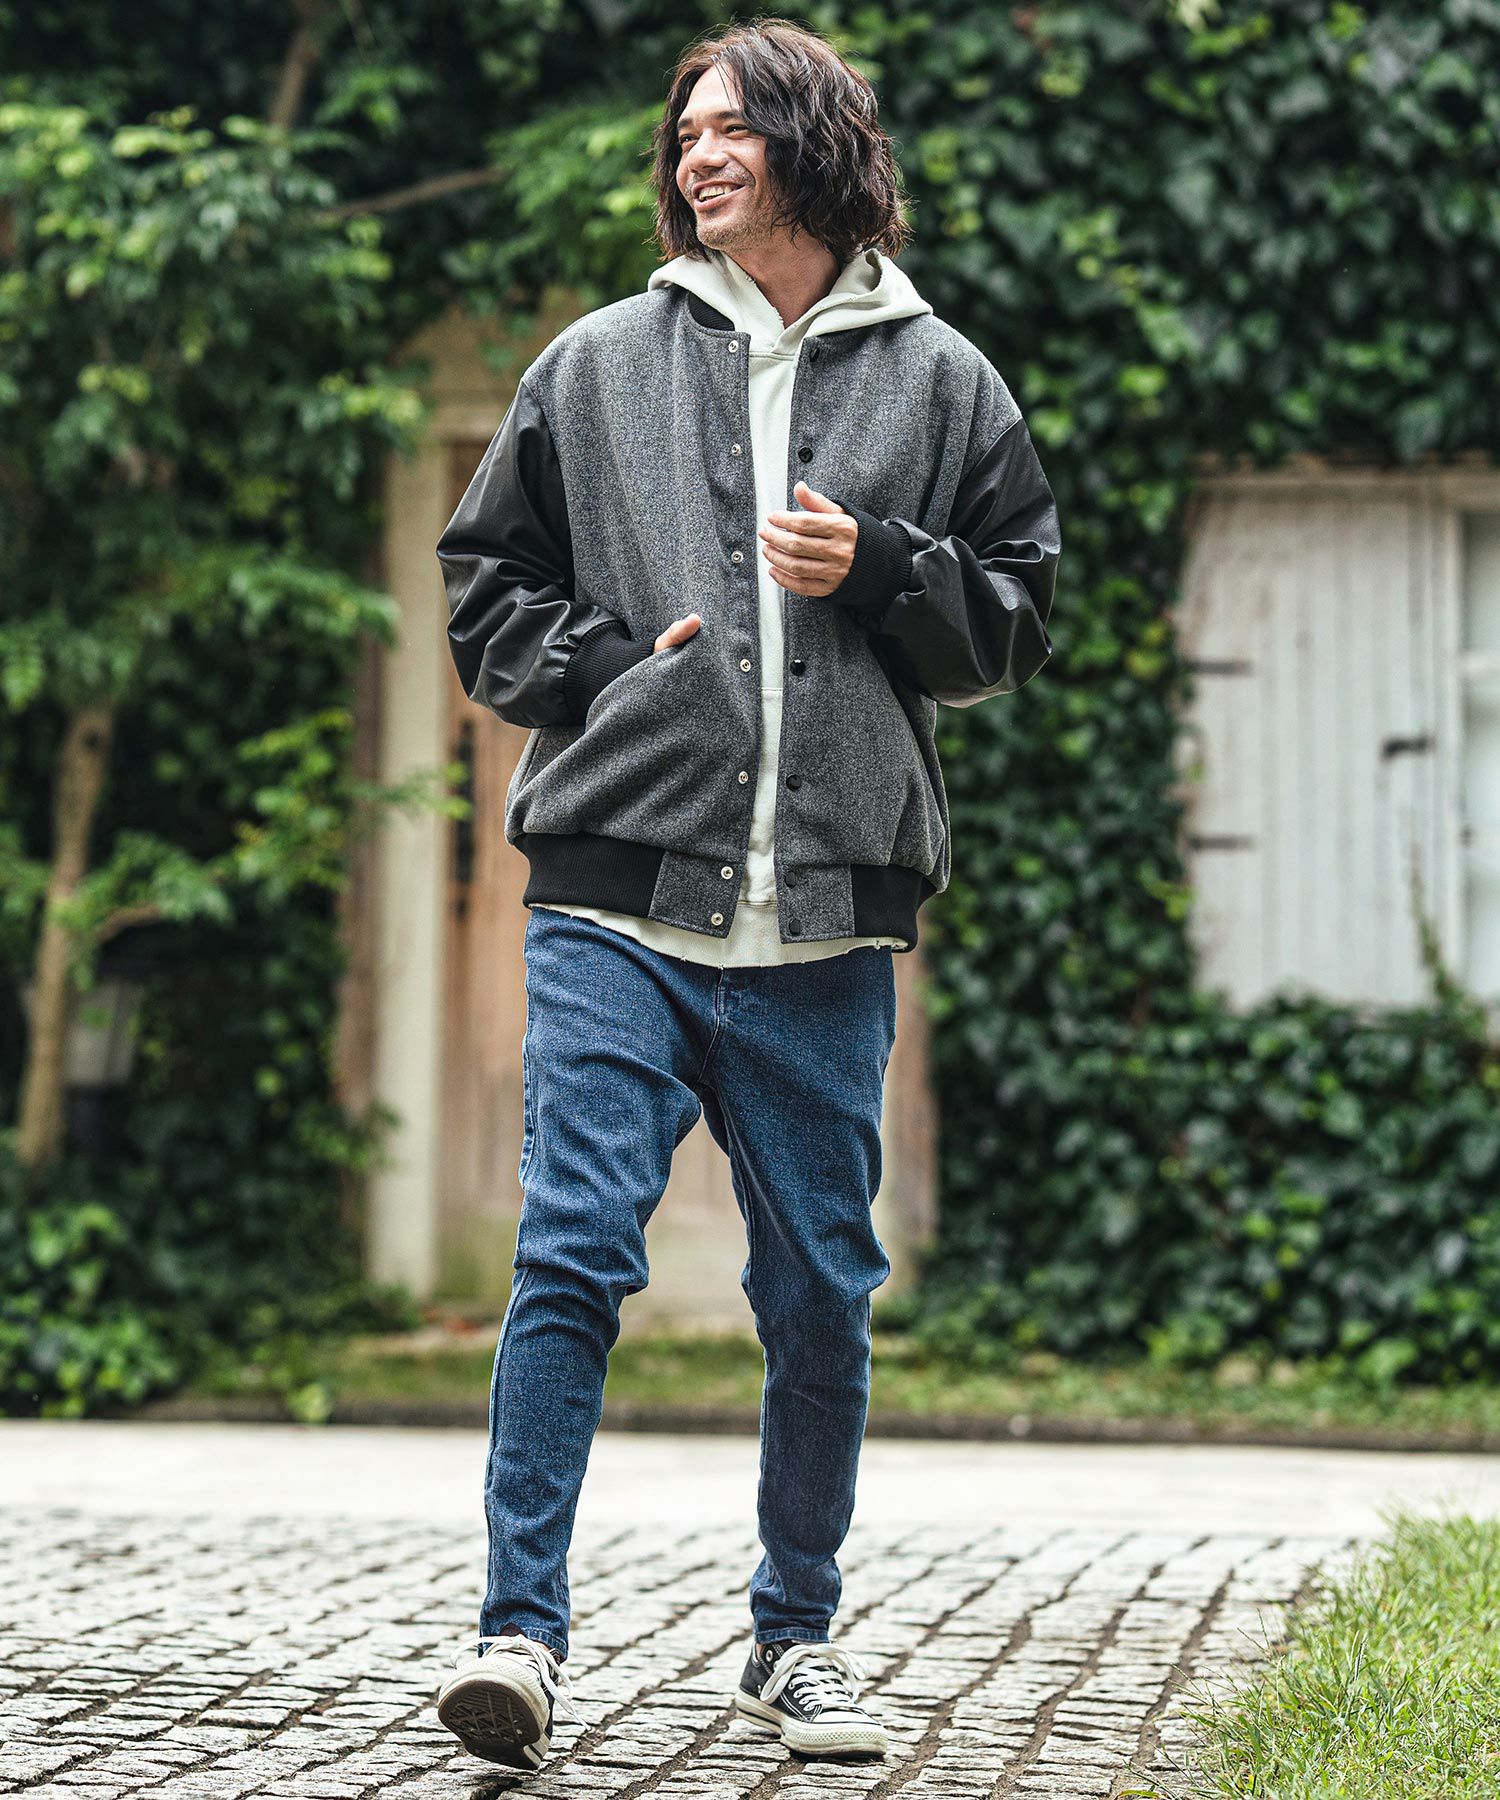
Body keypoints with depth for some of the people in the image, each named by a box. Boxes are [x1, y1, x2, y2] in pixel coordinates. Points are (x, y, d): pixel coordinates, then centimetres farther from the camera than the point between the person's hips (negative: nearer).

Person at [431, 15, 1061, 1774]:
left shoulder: (939, 379, 11)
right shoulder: (595, 364, 11)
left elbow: (1015, 617, 12)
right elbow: (486, 581, 15)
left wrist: (878, 569, -6)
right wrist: (609, 671, -1)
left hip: (825, 920, 1)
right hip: (617, 895, 0)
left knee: (822, 1291, 7)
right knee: (571, 1255, -10)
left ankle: (797, 1637, 22)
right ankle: (520, 1630, -6)